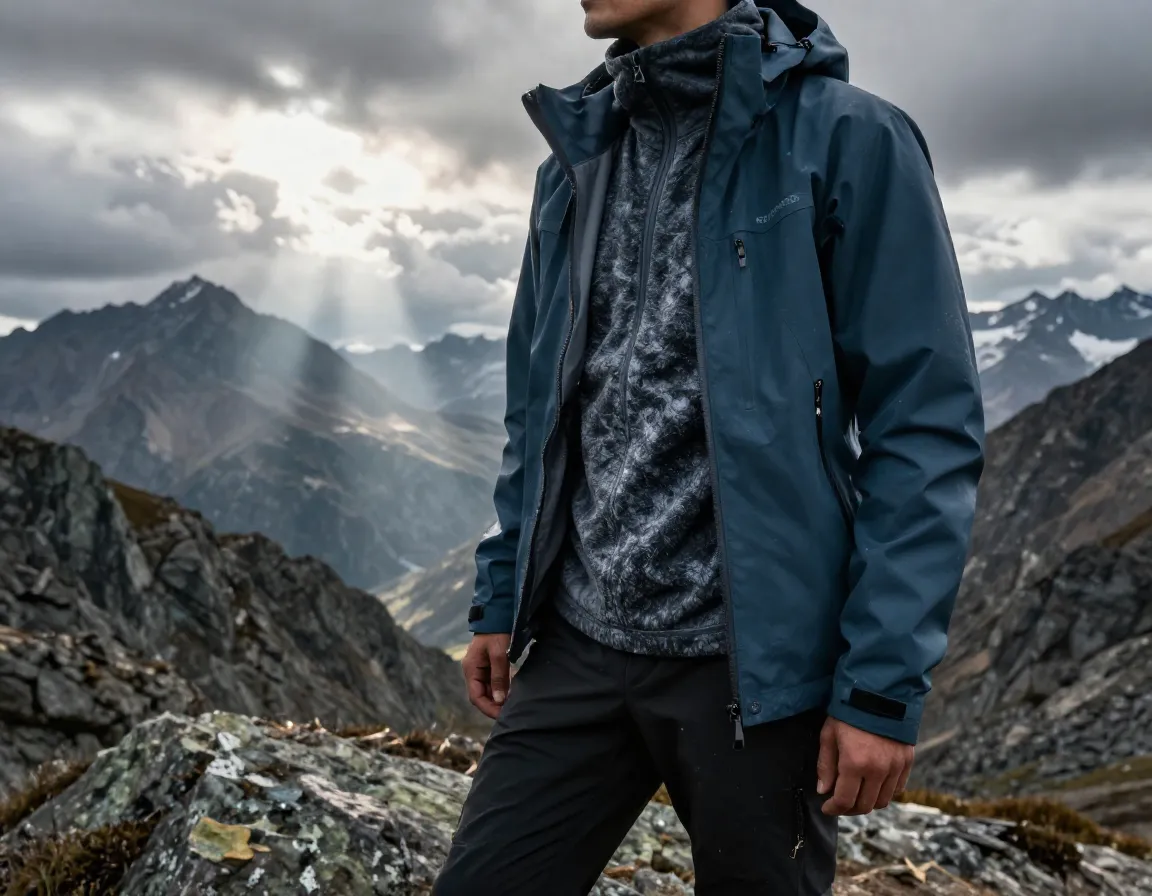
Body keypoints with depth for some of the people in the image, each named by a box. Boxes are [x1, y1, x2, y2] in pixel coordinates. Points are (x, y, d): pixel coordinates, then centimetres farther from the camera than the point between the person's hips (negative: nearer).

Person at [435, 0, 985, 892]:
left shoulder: (847, 138, -7)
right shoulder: (575, 158, 11)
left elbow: (927, 425, -11)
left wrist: (883, 683, -14)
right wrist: (501, 597, 12)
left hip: (755, 659, -4)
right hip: (579, 643, 5)